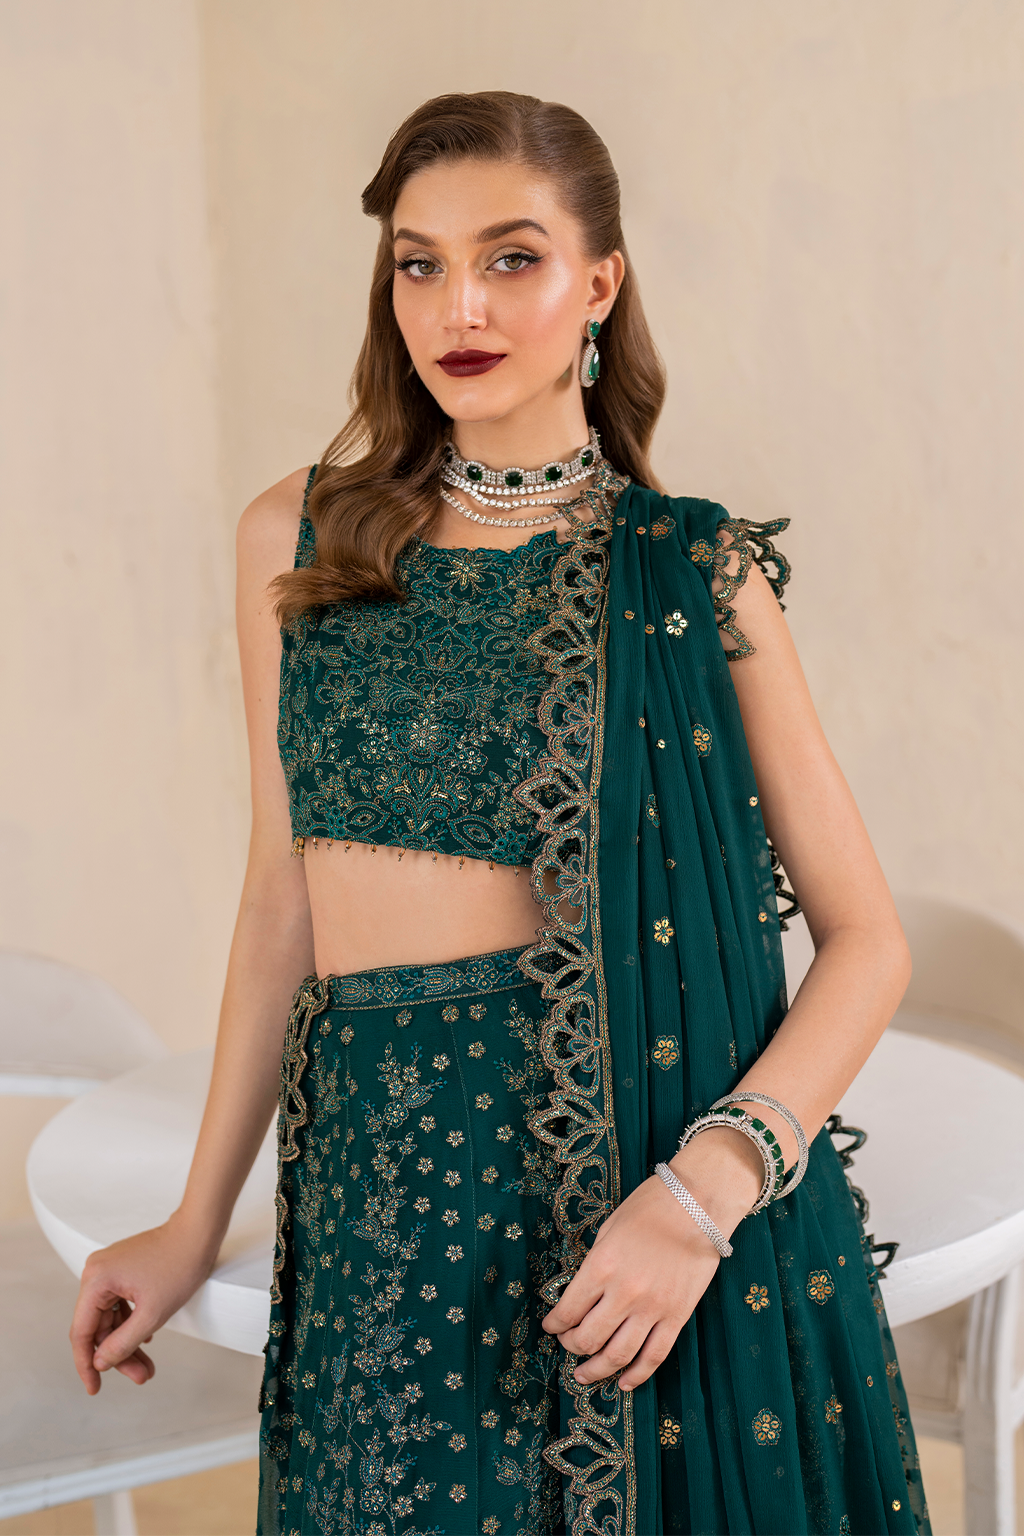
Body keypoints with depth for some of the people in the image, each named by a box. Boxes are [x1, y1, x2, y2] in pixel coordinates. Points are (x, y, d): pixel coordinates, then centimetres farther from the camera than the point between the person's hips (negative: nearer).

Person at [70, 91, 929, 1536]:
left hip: (643, 1160, -2)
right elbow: (286, 895, 9)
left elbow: (867, 941, -4)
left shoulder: (694, 576, -5)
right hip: (371, 1181, 3)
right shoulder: (296, 540, 4)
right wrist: (197, 1223, 10)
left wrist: (710, 1187, -18)